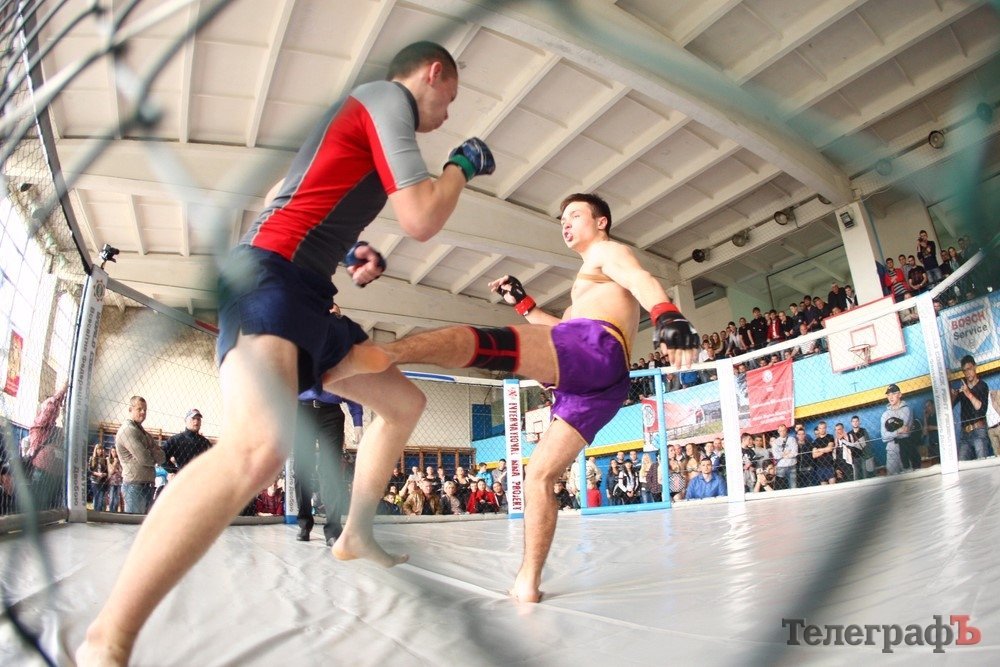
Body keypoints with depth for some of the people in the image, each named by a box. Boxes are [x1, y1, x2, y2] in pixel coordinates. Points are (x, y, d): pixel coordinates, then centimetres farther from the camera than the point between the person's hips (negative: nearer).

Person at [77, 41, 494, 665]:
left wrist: (346, 252, 22)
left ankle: (356, 535, 28)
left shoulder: (366, 117, 27)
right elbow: (420, 219, -13)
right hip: (269, 276, -11)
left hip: (307, 298, 11)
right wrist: (462, 165, 4)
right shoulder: (388, 96, -2)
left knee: (405, 402, 18)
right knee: (260, 446, -35)